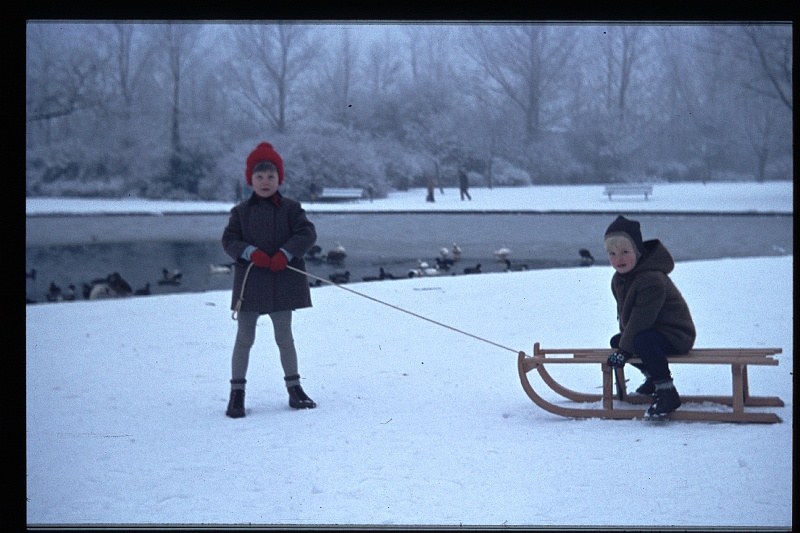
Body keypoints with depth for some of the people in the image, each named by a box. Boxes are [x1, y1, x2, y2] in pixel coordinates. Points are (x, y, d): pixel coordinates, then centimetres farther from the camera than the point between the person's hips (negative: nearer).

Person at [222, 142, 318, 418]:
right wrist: (250, 253, -19)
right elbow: (229, 240, -1)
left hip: (284, 282, 0)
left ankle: (294, 388, 21)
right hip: (250, 283, 0)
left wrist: (285, 253, -20)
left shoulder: (290, 208, 2)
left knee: (284, 337, 10)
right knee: (244, 338, 4)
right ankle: (237, 392, 10)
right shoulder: (241, 211, 4)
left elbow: (308, 233, -7)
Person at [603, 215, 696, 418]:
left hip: (676, 336, -10)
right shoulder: (618, 280, 5)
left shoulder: (652, 280, -27)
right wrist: (621, 342, 4)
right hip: (652, 331, 10)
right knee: (615, 341, 13)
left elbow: (641, 318, -28)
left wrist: (624, 349, -25)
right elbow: (624, 312, 15)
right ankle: (653, 376, 24)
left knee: (643, 341, -36)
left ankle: (667, 392, -29)